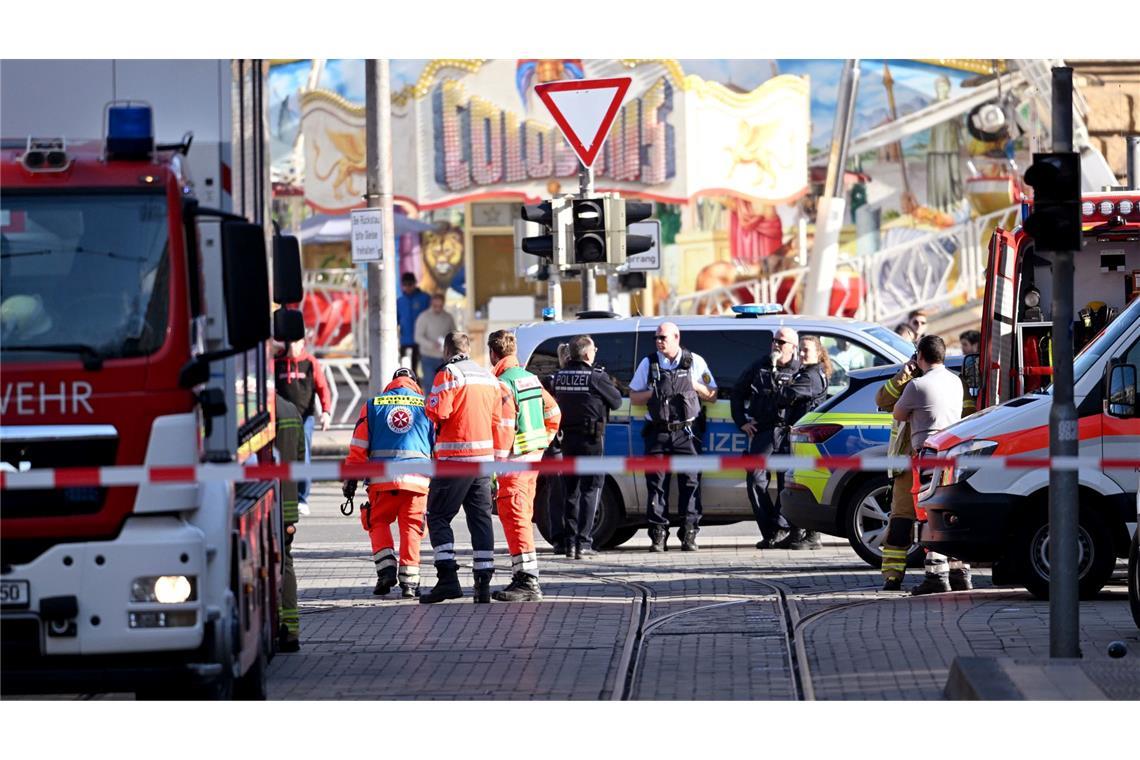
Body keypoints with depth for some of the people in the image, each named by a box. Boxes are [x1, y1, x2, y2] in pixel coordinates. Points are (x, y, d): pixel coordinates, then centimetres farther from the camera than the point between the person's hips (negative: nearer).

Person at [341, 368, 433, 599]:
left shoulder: (373, 405, 11)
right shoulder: (427, 406, 12)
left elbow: (358, 447, 7)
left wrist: (350, 480, 11)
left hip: (382, 478, 0)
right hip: (417, 479, 0)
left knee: (378, 522, 16)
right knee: (411, 528, 8)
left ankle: (386, 569, -1)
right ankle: (409, 580, 0)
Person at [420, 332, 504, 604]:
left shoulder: (448, 374, -9)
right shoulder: (489, 378, 13)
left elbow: (437, 412, -19)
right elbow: (498, 421, 15)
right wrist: (498, 455, 20)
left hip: (455, 458, -6)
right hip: (484, 458, 6)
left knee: (438, 516, 0)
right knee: (481, 518, 10)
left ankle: (448, 578, -13)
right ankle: (483, 584, 5)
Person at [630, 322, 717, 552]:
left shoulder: (695, 362, 8)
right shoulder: (649, 363, 10)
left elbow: (711, 395, 12)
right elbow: (634, 397, 12)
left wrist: (695, 386, -5)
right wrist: (653, 393, -5)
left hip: (687, 432, -1)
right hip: (658, 433, 1)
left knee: (690, 482, -6)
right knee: (656, 483, -3)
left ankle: (689, 535, -4)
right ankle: (658, 535, -1)